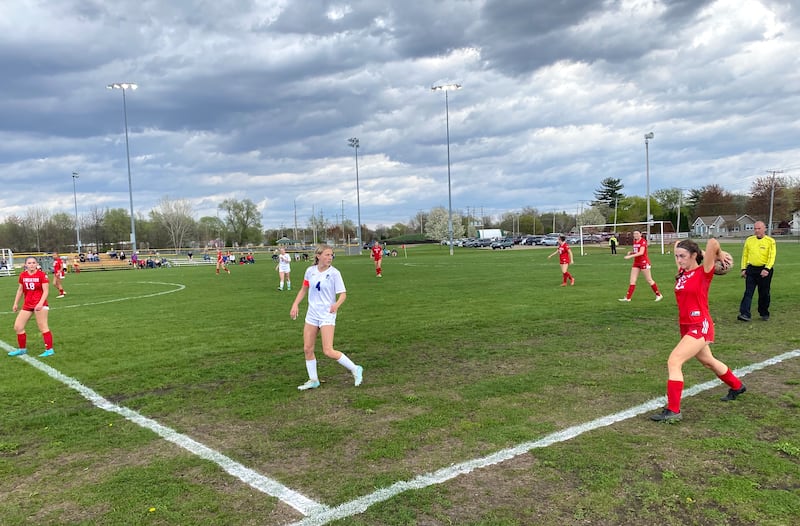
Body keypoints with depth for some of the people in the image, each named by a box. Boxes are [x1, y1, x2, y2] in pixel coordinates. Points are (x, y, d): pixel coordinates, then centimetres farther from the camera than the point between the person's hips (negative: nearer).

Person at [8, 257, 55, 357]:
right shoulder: (23, 275, 7)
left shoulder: (42, 274, -10)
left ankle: (49, 349, 0)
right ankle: (22, 349, 25)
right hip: (27, 305, 6)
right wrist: (16, 303, 16)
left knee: (43, 327, -6)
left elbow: (46, 290, -13)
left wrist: (40, 303, -24)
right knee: (17, 327, 8)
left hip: (40, 304, -6)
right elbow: (20, 290, 18)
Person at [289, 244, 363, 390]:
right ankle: (313, 380, 25)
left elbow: (343, 294, -11)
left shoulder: (334, 273, -11)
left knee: (328, 351, -12)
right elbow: (304, 289, 16)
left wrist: (337, 304, -32)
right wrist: (295, 304, 5)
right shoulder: (310, 271, 2)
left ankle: (355, 369, 6)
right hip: (312, 314, 5)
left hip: (327, 315, -5)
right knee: (307, 349, 7)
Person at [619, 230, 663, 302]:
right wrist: (630, 252, -2)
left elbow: (641, 252, -26)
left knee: (649, 280, 3)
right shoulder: (634, 241, 9)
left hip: (644, 262, -7)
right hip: (636, 262, 7)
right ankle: (628, 297, 3)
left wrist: (630, 256, -30)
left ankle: (659, 295, 18)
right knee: (632, 280, 3)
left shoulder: (643, 241, -15)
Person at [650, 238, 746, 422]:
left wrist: (719, 257, -8)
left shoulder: (704, 272, -12)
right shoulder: (682, 272, 4)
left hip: (700, 327, -9)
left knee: (674, 361, -19)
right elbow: (678, 245, 18)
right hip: (686, 326, 9)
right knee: (708, 361, 28)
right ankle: (737, 386, 54)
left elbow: (712, 243, -26)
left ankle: (673, 410, -15)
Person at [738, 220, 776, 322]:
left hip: (764, 270, -2)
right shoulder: (749, 240, 7)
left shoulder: (770, 241, -3)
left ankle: (764, 313, 25)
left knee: (764, 293, 9)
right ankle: (745, 314, -11)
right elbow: (745, 255, 10)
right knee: (748, 292, -6)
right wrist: (743, 269, 4)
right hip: (751, 269, 2)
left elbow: (772, 257, -10)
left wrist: (767, 269, -21)